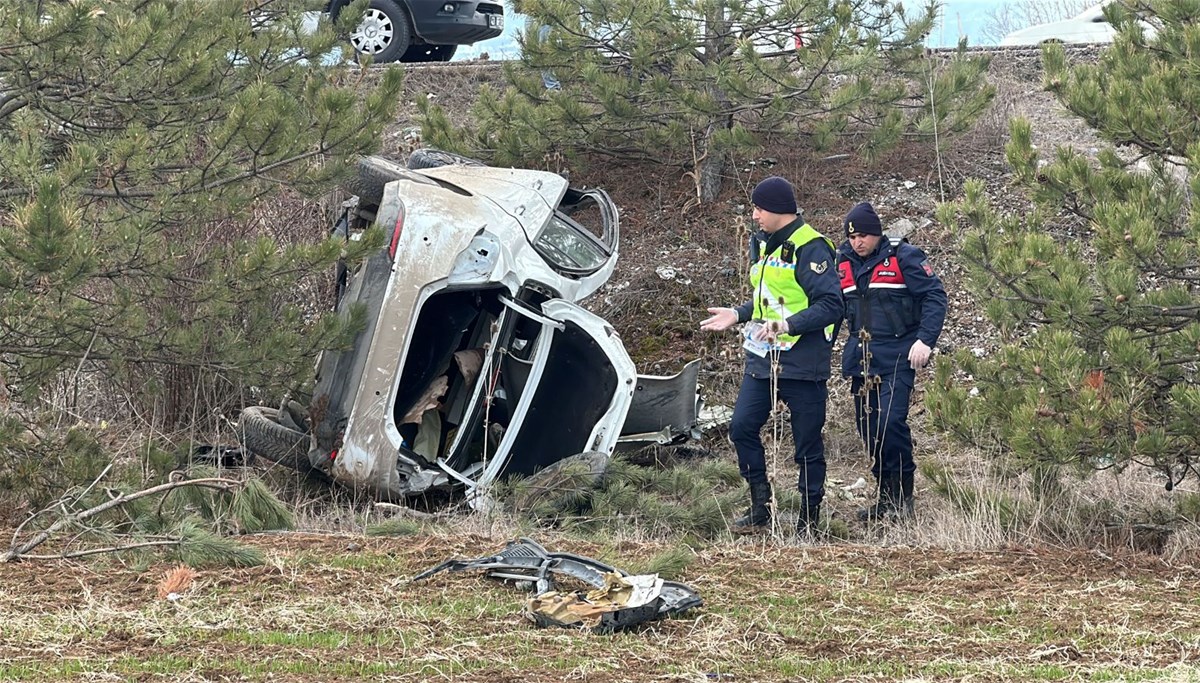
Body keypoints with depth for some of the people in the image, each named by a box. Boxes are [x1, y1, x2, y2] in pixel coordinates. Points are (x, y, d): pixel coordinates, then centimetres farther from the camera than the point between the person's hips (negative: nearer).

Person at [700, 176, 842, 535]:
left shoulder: (810, 248, -14)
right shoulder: (762, 244, 14)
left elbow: (830, 306, -21)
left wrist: (787, 325, -29)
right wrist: (737, 315, 13)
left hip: (802, 362, -8)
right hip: (762, 358, 8)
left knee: (807, 444, 1)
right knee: (742, 427, 0)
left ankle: (809, 519, 11)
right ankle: (761, 506, 12)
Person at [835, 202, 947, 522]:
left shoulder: (903, 257, -5)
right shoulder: (843, 263, 12)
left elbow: (934, 297, -7)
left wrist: (925, 340, -17)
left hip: (897, 358, -6)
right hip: (860, 360, 6)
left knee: (890, 420, -19)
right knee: (868, 427, 7)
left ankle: (903, 498, -7)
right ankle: (886, 498, 18)